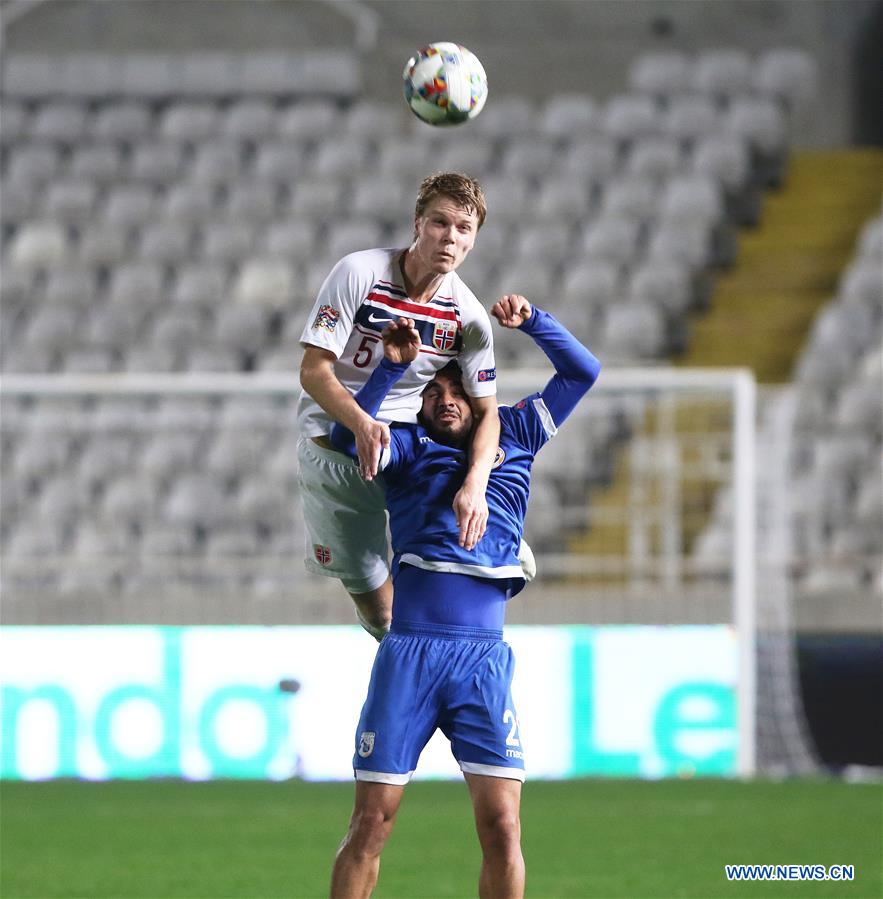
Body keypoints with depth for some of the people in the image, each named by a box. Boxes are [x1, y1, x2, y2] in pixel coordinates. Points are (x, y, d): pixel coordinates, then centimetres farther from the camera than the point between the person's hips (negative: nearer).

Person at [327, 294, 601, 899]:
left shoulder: (513, 436, 23)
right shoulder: (410, 447, 16)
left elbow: (582, 371, 25)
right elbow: (349, 437, -4)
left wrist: (531, 320, 13)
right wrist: (393, 366, -10)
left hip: (484, 656, 1)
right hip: (409, 651, -1)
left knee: (502, 827, -9)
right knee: (371, 824, -1)